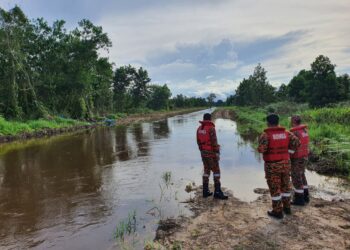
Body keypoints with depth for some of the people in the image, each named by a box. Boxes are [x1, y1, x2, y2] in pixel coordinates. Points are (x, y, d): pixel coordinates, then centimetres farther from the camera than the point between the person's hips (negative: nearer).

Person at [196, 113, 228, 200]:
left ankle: (205, 191, 15)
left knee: (207, 170, 14)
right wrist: (217, 153, -15)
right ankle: (217, 192, -1)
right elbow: (214, 142, -20)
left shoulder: (199, 129, 7)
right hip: (211, 153, -7)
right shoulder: (211, 128, -16)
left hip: (203, 152, 7)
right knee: (216, 171, -1)